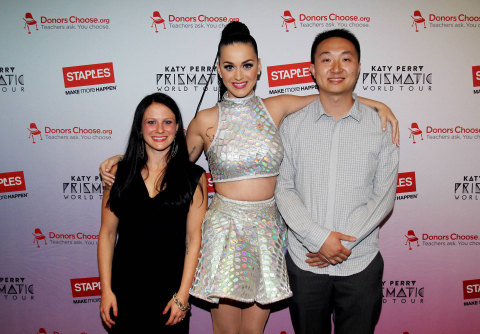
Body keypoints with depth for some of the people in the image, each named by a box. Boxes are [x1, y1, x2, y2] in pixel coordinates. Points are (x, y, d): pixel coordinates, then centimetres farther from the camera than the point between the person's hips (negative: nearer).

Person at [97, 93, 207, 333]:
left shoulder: (194, 177, -5)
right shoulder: (120, 173, -1)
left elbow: (194, 239, -6)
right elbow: (107, 234, 1)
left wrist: (182, 295, -7)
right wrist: (106, 290, -1)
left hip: (170, 286, -1)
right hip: (125, 286, 1)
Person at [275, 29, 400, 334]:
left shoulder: (381, 126, -2)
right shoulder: (293, 125, -1)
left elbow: (384, 196, -4)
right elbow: (283, 189, -4)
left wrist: (343, 242, -13)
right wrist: (319, 238, -15)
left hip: (360, 264, 0)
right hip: (304, 263, 1)